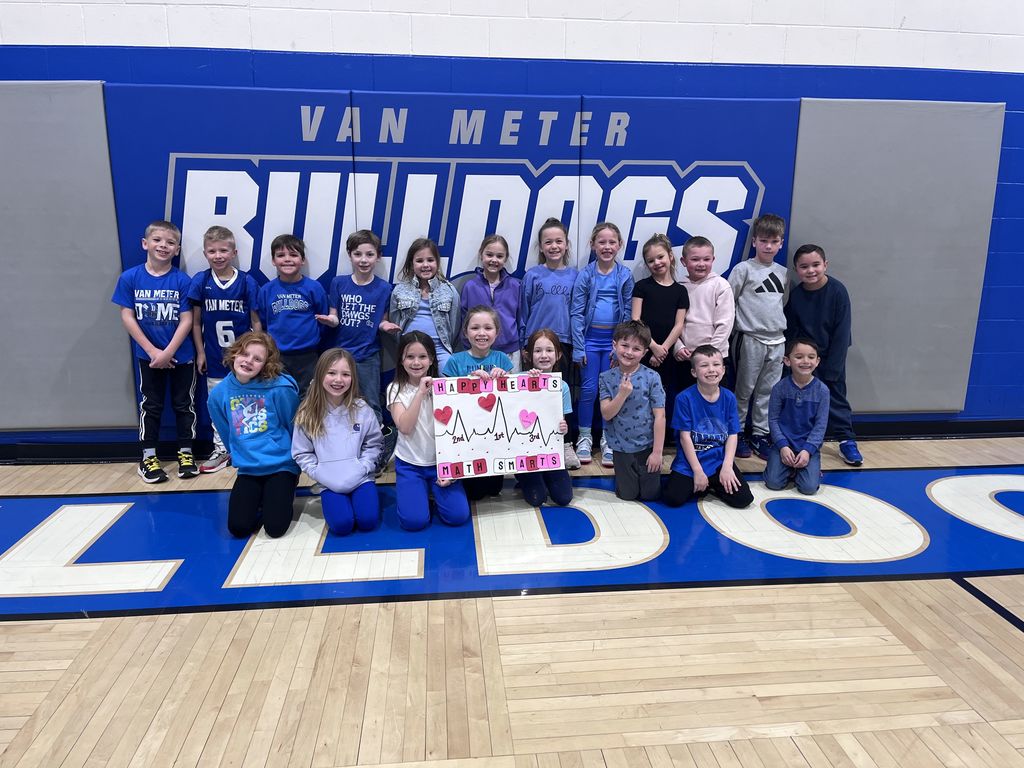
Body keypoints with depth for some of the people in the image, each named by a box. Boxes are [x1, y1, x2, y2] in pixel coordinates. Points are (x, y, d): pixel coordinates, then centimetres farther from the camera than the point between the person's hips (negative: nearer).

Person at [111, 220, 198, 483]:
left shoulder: (182, 280, -9)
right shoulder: (130, 278, -6)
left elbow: (186, 320, -10)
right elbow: (127, 317, -5)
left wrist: (168, 352, -16)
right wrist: (153, 351, -11)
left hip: (181, 355, 0)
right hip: (148, 356, 1)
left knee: (184, 404, 9)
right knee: (150, 405, 11)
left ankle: (185, 452, 22)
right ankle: (148, 456, 21)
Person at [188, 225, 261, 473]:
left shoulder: (247, 282, -8)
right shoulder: (200, 281, -3)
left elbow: (256, 321, -2)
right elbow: (196, 321, 3)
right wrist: (200, 352, 1)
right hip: (215, 359, 2)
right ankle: (221, 450, 27)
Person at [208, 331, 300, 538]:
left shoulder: (280, 388, -17)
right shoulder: (219, 394, -4)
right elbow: (227, 435, 13)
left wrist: (296, 461, 8)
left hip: (281, 465, -3)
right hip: (247, 469, 3)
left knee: (275, 527, -13)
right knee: (238, 528, -9)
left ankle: (283, 493, 18)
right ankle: (261, 498, 21)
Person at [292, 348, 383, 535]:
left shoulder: (362, 409, -4)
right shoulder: (307, 414, -4)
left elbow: (374, 444, 3)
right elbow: (301, 453, 2)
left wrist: (361, 468, -10)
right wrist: (320, 474, -11)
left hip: (360, 479, 1)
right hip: (328, 483, 0)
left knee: (368, 520, -17)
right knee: (342, 525, -20)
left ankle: (357, 497, 14)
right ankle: (334, 501, 12)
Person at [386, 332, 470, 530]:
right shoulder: (396, 389, -4)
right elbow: (405, 427, -19)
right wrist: (421, 392, -24)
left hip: (440, 461, 1)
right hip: (409, 464, -1)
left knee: (458, 516, -13)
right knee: (414, 520, -17)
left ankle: (435, 489, 15)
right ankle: (416, 491, 14)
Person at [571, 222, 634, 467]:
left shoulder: (625, 275, 1)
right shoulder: (585, 274, -2)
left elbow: (628, 313, 2)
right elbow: (576, 312, -3)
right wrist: (578, 347, -7)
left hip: (614, 339, 1)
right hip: (590, 338, -1)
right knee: (588, 389, 2)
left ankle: (607, 440, 16)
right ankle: (585, 437, 16)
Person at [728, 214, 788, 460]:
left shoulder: (783, 273, 11)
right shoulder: (744, 269, -5)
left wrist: (779, 324, 13)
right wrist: (741, 321, -4)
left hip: (776, 340, 5)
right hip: (751, 339, -5)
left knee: (768, 391, 9)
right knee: (744, 389, 3)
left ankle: (760, 434, 19)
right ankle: (737, 433, 15)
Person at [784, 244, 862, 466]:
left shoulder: (837, 291, -17)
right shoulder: (795, 295, -9)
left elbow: (842, 332, -15)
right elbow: (791, 331, 0)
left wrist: (831, 369, -16)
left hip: (831, 355, -2)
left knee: (836, 396, 5)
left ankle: (847, 440, 18)